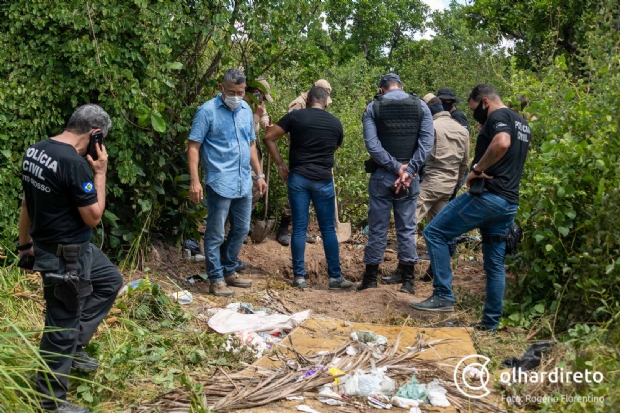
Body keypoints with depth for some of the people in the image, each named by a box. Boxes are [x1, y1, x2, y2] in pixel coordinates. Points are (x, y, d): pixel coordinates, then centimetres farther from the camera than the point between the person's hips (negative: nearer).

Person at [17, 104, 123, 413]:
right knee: (62, 326, 4)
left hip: (62, 246, 10)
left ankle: (74, 347, 29)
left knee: (110, 281, 25)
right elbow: (94, 217, -19)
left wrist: (24, 241, 23)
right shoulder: (74, 163, -27)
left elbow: (27, 201, 13)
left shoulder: (35, 150, 2)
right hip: (65, 257, -10)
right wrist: (100, 173, -12)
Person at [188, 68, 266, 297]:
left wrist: (259, 174, 16)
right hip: (220, 184, -7)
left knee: (241, 229, 15)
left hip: (244, 184, 7)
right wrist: (194, 181, -17)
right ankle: (216, 279, 12)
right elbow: (193, 147, -10)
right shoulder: (207, 111, -9)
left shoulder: (246, 110, 9)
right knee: (216, 234, 1)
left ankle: (229, 271, 30)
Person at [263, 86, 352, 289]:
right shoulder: (336, 123, 6)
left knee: (299, 228, 4)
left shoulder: (295, 116, 0)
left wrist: (281, 164, 3)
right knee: (328, 229, 7)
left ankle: (299, 276, 6)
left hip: (298, 177, 0)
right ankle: (335, 276, 10)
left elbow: (268, 138, -3)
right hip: (323, 180, 0)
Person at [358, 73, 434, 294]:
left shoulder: (373, 107, 1)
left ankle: (370, 278, 14)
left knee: (377, 228, 6)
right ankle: (408, 280, 11)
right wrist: (408, 170, -12)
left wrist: (396, 167, -12)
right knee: (407, 228, 8)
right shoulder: (420, 105, 4)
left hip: (382, 175, -1)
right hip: (410, 176, 1)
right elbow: (427, 141, -7)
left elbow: (371, 144, -11)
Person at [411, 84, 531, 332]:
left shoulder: (498, 116, -7)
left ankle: (443, 296, -7)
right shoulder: (522, 123, 21)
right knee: (495, 262, 12)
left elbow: (501, 143, -30)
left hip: (488, 195, -10)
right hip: (510, 202, 10)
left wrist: (477, 169, -19)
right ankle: (491, 322, 17)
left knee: (434, 233, -4)